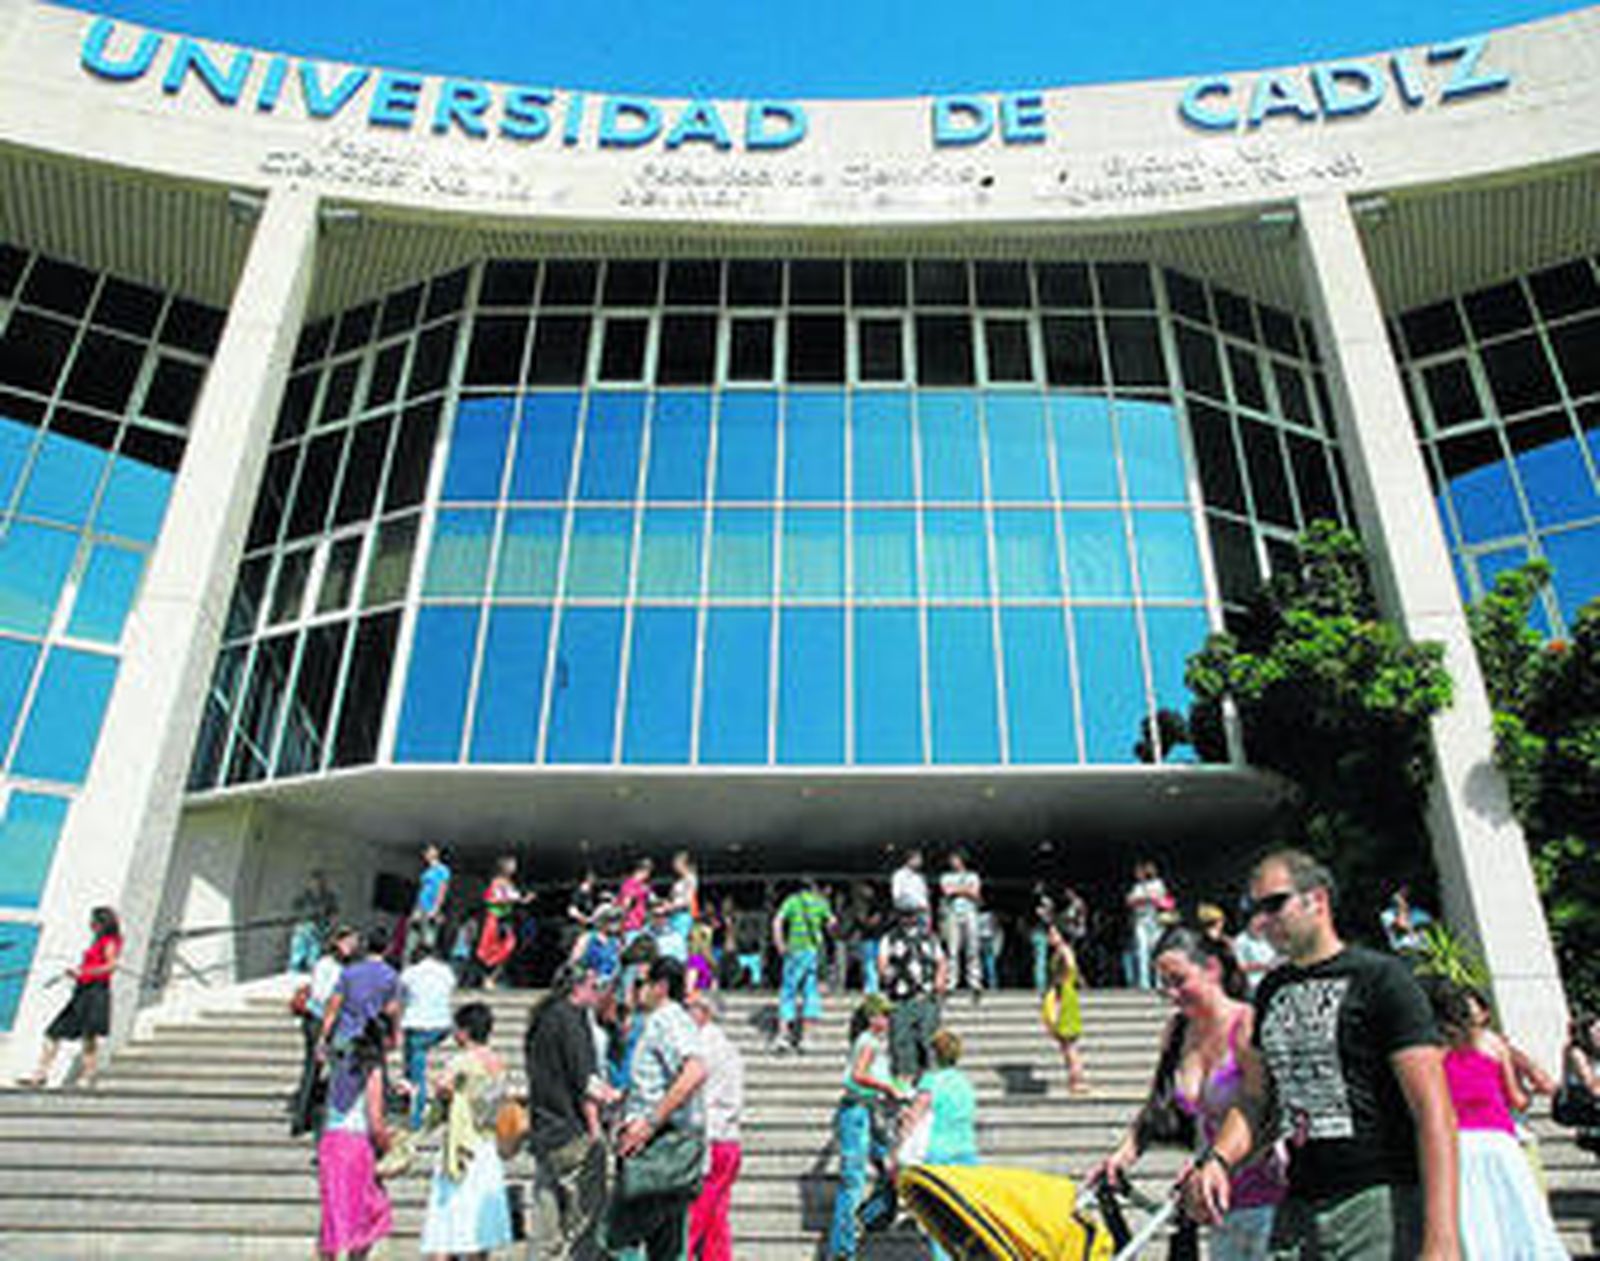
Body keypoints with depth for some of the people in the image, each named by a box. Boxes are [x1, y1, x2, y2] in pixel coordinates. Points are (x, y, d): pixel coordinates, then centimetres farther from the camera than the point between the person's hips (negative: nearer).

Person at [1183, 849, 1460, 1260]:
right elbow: (1254, 1099, 18)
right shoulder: (1272, 990, 14)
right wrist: (1218, 1160, -1)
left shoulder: (1380, 977, -5)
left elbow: (1434, 1113, -12)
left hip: (1380, 1202, -6)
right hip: (1298, 1209, 6)